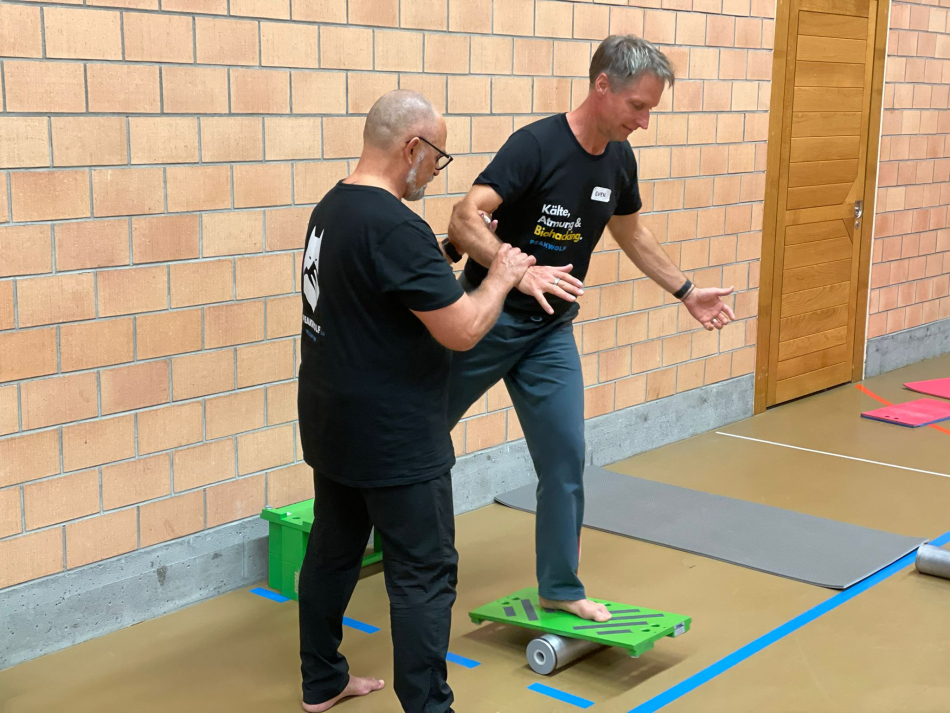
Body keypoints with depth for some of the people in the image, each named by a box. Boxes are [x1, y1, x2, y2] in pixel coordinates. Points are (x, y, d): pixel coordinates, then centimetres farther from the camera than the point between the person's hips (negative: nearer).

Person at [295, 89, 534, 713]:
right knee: (424, 574, -1)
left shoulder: (331, 209, 7)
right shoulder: (395, 228, -23)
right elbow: (462, 331, -22)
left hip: (332, 427, 10)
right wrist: (500, 278, -6)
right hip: (393, 440, -10)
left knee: (333, 550, 19)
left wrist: (447, 267, 14)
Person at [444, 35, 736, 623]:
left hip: (550, 330, 6)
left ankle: (561, 588, 17)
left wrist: (687, 292, 20)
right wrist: (520, 272, -47)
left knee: (567, 459, 2)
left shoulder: (619, 160, 0)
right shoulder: (536, 145, -22)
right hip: (489, 315, -5)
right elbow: (466, 218, -32)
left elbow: (632, 233, 18)